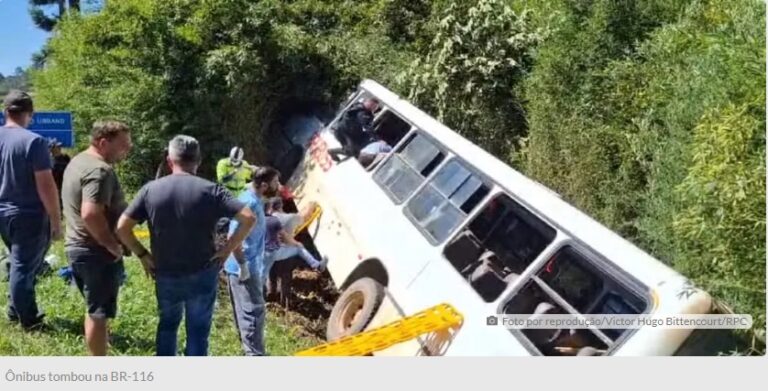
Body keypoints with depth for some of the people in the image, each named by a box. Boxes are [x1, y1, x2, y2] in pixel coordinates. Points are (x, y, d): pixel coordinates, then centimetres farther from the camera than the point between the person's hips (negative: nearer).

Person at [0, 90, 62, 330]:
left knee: (19, 263, 22)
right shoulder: (34, 141, -19)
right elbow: (46, 185, -20)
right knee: (25, 266, 3)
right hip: (29, 216, -7)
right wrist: (56, 220, -14)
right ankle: (28, 320, 14)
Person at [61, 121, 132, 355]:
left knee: (94, 308, 22)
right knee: (99, 313, 0)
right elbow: (91, 214, -33)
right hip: (97, 252, -10)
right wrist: (113, 245, -20)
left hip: (77, 247, 10)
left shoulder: (79, 161, 12)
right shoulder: (100, 170, -21)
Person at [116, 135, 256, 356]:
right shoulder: (210, 190, -9)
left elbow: (122, 228, -4)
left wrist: (142, 255, 6)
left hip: (165, 274, 3)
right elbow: (248, 218, -16)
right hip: (202, 274, -2)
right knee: (198, 330, 10)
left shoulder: (151, 190, -2)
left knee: (167, 324, 24)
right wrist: (226, 250, -8)